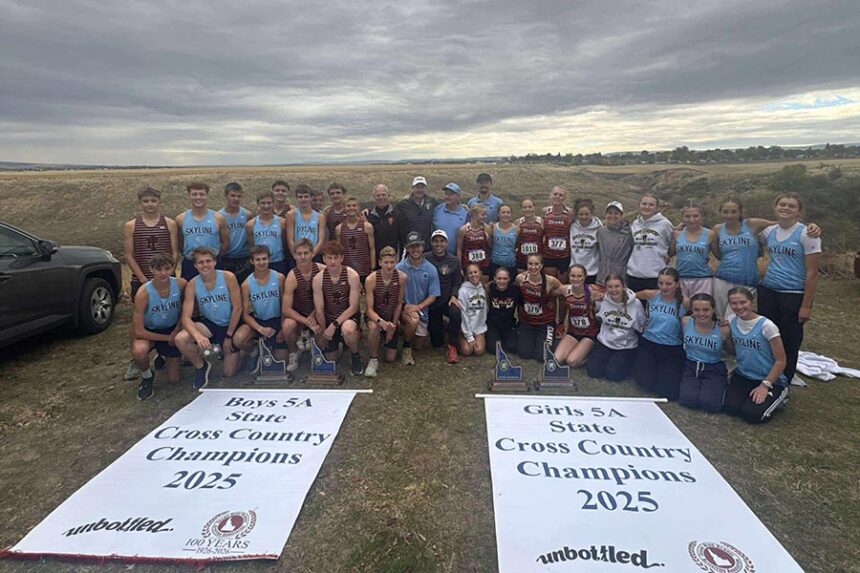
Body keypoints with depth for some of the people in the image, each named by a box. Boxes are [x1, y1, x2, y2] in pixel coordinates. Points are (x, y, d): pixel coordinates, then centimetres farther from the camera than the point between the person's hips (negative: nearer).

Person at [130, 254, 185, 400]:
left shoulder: (181, 284, -20)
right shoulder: (143, 293, -27)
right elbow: (138, 331, -24)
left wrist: (177, 330, -13)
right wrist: (167, 338, -20)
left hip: (172, 329, 2)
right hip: (149, 332, -2)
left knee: (174, 379, 6)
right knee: (139, 351, -38)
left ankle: (164, 356, 39)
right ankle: (147, 376, -4)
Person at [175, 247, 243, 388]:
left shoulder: (228, 277, -18)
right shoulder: (192, 284, -13)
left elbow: (237, 308, -14)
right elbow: (186, 317, -18)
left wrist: (229, 336, -11)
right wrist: (198, 336, -38)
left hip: (230, 325, -2)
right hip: (208, 324, 2)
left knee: (228, 373, 0)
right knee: (180, 339, -29)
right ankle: (201, 366, 2)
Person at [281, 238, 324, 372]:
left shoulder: (322, 270, -13)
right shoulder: (292, 277, -17)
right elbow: (285, 309, -19)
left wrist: (313, 315, -14)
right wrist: (307, 322, -26)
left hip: (317, 314, 2)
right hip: (298, 315, -1)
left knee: (322, 331, -26)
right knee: (288, 326, -32)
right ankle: (294, 352, 1)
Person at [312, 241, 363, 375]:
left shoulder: (352, 275, -21)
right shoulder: (318, 278, -14)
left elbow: (353, 307, -20)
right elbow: (319, 310, -9)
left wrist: (334, 325, -26)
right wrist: (323, 332, -5)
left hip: (349, 316, -3)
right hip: (329, 318, 3)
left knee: (347, 329, -40)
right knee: (331, 359, 10)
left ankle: (355, 356, -8)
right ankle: (338, 342, 45)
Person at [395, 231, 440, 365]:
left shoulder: (431, 269, -9)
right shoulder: (399, 268, -14)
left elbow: (433, 296, -6)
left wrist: (418, 306, -20)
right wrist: (404, 306, -25)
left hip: (422, 310, 3)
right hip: (403, 308, -3)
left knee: (419, 345, 12)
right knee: (413, 321, -36)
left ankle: (408, 331, 46)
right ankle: (406, 349, -8)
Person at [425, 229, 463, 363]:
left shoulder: (454, 260, 1)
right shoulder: (425, 258, -6)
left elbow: (457, 282, 4)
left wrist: (454, 296, -15)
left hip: (447, 300, 0)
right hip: (431, 302, 0)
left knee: (456, 312, -37)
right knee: (436, 343, 3)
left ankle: (452, 346, -15)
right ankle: (439, 325, 40)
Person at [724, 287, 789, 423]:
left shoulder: (766, 326, -20)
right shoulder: (731, 321, -5)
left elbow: (780, 361, -15)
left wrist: (765, 385, -18)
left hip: (771, 380, -4)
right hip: (743, 375, 4)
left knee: (751, 414, -20)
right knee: (730, 407, -17)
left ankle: (778, 398, 10)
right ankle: (751, 394, 13)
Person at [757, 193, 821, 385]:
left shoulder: (806, 234, -9)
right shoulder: (768, 232, 4)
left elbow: (812, 273, -11)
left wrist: (806, 305, -13)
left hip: (794, 295, -4)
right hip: (767, 292, 4)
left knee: (789, 344, 6)